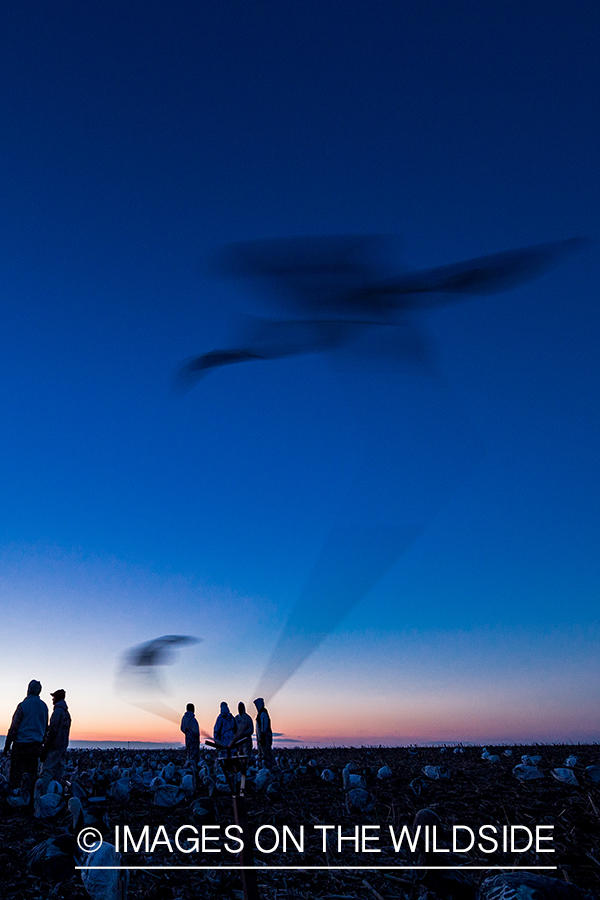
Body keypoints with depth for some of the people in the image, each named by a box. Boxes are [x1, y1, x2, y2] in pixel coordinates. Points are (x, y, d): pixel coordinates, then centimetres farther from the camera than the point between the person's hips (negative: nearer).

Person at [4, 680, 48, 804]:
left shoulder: (24, 705, -9)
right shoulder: (44, 706, 8)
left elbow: (14, 726, -8)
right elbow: (45, 727, 15)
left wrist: (7, 744, -2)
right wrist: (41, 743, 23)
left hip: (22, 744, -5)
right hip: (36, 745, 5)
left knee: (16, 772, 1)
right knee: (33, 773, 9)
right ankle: (32, 802, 9)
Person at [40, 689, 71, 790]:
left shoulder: (58, 711, -11)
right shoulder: (66, 712, 18)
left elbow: (52, 730, -16)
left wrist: (45, 749, -15)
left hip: (55, 746, -9)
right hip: (63, 746, 9)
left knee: (46, 772, -9)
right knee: (58, 772, 12)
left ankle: (45, 793, -16)